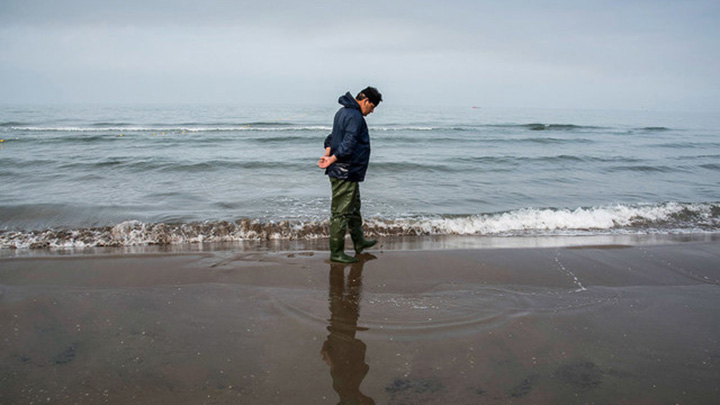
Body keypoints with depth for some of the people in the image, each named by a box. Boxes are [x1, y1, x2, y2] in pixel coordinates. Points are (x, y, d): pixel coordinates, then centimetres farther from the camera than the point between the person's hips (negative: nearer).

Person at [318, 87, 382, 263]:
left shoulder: (342, 112, 15)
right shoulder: (355, 117, -19)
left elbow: (332, 136, 21)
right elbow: (348, 145, -27)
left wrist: (328, 154, 8)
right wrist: (332, 160, -21)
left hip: (349, 173, 11)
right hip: (346, 173, -11)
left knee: (354, 208, 22)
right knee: (340, 212, -3)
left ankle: (359, 242, 36)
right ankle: (336, 252, 5)